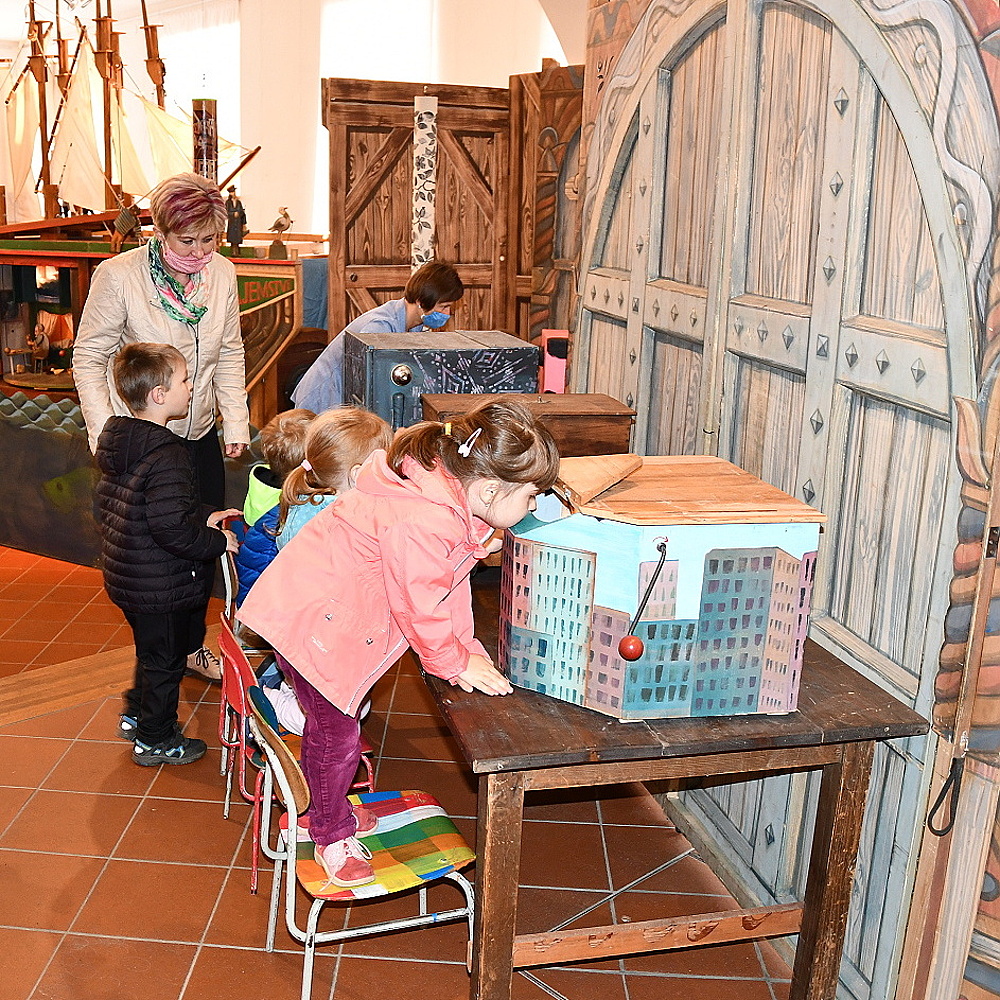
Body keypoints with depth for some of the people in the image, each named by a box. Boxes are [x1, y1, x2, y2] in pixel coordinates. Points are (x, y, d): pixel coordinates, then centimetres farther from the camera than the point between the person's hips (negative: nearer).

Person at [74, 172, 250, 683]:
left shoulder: (222, 273, -3)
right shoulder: (118, 276, -17)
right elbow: (89, 358, -9)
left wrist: (236, 422, 1)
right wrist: (105, 435, -16)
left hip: (200, 437, 5)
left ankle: (192, 646, 35)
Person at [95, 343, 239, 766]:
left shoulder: (115, 441, 3)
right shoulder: (167, 456, -28)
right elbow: (171, 528, -31)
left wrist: (203, 516, 9)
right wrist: (217, 542, -16)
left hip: (125, 577, 9)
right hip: (162, 587, -9)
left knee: (151, 651, 28)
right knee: (165, 659, 10)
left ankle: (135, 715, 45)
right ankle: (154, 740, 26)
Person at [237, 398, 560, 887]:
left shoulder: (453, 496, -5)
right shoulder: (421, 522, -37)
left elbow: (451, 585, 4)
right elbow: (420, 606, -27)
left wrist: (466, 648, 1)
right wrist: (457, 663, -12)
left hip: (341, 616, 10)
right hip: (310, 621, -10)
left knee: (336, 723, 25)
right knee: (335, 733, 4)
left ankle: (334, 810, 44)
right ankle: (332, 834, 25)